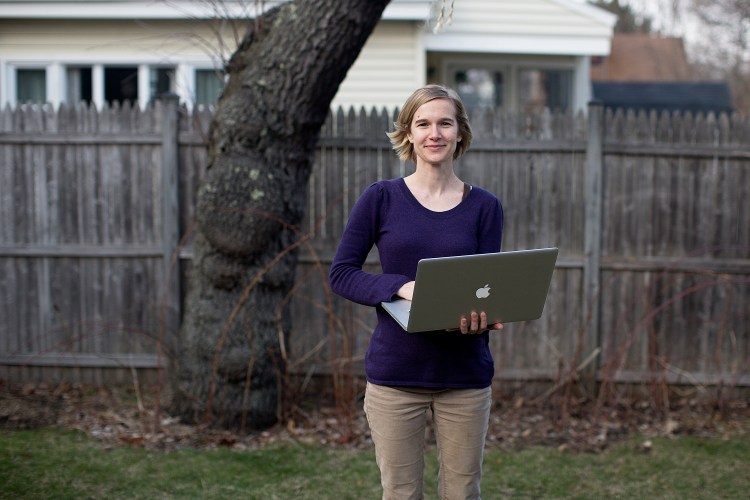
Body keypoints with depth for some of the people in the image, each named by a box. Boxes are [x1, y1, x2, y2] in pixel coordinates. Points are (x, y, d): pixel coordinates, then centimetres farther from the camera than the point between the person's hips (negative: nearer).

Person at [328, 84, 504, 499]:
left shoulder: (484, 207, 3)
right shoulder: (382, 198, 0)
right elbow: (341, 273, -3)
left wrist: (480, 318, -23)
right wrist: (402, 286, -19)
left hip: (465, 375, 1)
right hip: (395, 373, -1)